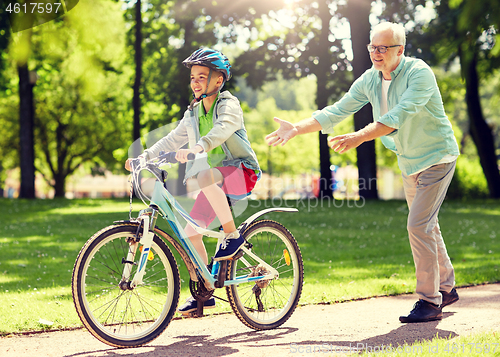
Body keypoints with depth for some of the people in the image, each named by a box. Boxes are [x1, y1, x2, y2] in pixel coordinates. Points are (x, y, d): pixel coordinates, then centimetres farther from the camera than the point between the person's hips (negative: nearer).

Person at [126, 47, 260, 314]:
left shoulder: (229, 104, -10)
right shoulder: (193, 112, 12)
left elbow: (222, 129, -31)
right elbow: (173, 139, 17)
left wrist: (198, 147, -49)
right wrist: (145, 156, 3)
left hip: (241, 172, -7)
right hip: (216, 182, 7)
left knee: (205, 176, -38)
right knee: (190, 232, -3)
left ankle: (232, 235, -23)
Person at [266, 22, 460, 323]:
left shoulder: (419, 73, -24)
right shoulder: (369, 80, -2)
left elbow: (399, 115, -36)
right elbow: (336, 112, -2)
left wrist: (359, 137, -45)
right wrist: (297, 128, -12)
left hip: (437, 157, -8)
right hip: (410, 162, 8)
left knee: (419, 225, -16)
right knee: (426, 225, 16)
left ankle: (430, 302, -9)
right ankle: (447, 288, 33)